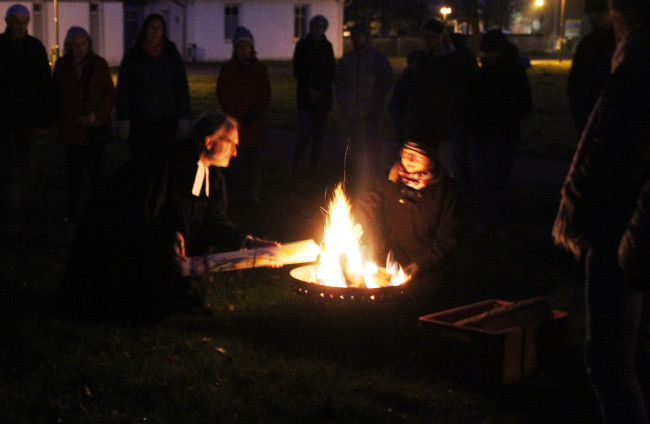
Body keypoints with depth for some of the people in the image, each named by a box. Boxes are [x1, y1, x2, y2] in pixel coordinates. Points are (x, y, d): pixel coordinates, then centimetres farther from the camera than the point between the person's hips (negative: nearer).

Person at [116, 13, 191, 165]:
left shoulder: (172, 55, 7)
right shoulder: (133, 56, 4)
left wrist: (184, 117, -1)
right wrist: (123, 118, -6)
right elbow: (123, 88, 2)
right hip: (140, 121, -1)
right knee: (141, 162, -2)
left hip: (167, 119, 1)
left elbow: (182, 87, 6)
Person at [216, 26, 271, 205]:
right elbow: (223, 95, 2)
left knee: (254, 159, -2)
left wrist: (254, 113, -6)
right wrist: (239, 116, -7)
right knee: (238, 159, -7)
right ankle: (239, 195, 0)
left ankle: (253, 195, 5)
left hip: (256, 122, 1)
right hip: (235, 122, -1)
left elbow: (266, 95, 9)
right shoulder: (228, 68, 5)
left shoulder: (259, 69, 10)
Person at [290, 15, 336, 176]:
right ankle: (294, 166, 2)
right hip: (305, 96, -3)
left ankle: (314, 167, 13)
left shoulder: (327, 46, 9)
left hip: (323, 95, 3)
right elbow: (297, 70, -1)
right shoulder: (302, 45, 1)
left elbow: (332, 72, 9)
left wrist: (320, 90, -5)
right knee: (305, 134, -12)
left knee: (318, 135, 4)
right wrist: (309, 88, -10)